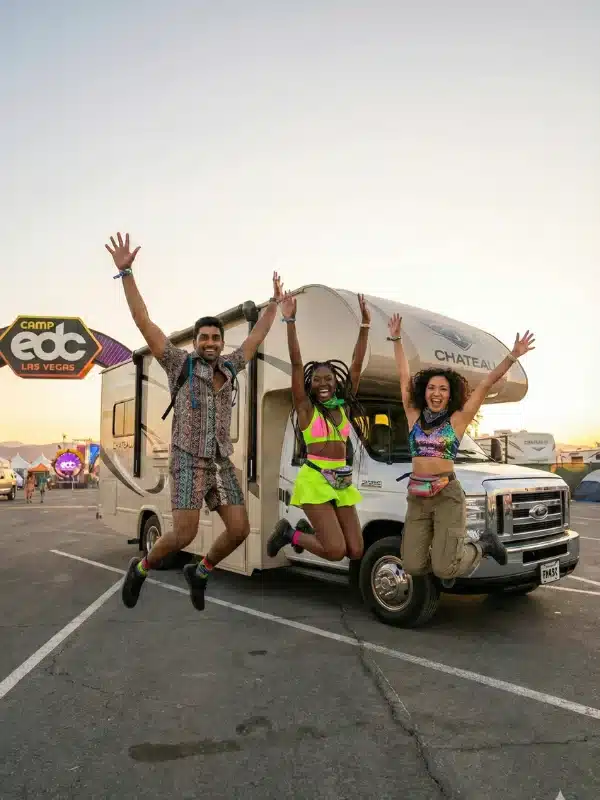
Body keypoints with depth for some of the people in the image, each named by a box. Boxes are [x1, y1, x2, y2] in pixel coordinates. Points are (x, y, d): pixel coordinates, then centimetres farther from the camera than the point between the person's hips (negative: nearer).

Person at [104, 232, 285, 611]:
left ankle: (199, 572, 25)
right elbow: (144, 322, -4)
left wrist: (275, 301, 26)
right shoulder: (180, 363, 0)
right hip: (188, 463, -5)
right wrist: (126, 272, -7)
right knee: (185, 535, -12)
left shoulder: (229, 367, 13)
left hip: (222, 465, 5)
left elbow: (257, 337, 23)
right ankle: (142, 567, 19)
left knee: (240, 530, -1)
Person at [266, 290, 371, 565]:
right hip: (315, 479, -5)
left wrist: (365, 325, 1)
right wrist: (290, 321, -19)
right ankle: (288, 533, 11)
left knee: (355, 551, 3)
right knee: (336, 551, -15)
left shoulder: (344, 405, 9)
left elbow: (357, 365, 5)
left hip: (341, 480, 6)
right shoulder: (305, 407, -3)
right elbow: (296, 364, -12)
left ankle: (308, 530, 27)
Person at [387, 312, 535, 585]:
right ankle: (447, 554, 31)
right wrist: (396, 339, 11)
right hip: (417, 497, 4)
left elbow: (486, 384, -4)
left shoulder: (457, 419, 1)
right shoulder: (414, 417, 8)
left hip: (448, 495, -3)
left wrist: (512, 356, -10)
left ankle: (484, 546, 20)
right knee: (413, 566, -2)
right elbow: (405, 377, 10)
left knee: (444, 569, -10)